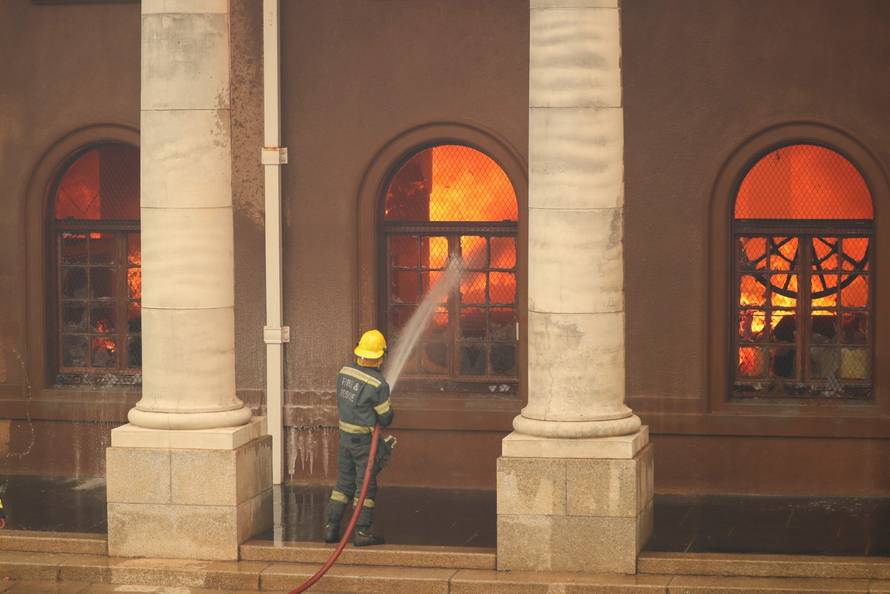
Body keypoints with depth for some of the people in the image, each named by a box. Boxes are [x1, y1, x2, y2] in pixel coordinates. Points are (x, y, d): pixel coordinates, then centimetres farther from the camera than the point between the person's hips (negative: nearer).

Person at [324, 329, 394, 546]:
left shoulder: (344, 372, -1)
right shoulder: (378, 384, -19)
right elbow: (386, 418, -11)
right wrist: (389, 413, 11)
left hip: (345, 436, 6)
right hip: (365, 440, -6)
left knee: (344, 482, 15)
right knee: (366, 485, 2)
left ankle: (331, 527, 15)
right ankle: (362, 532, 5)